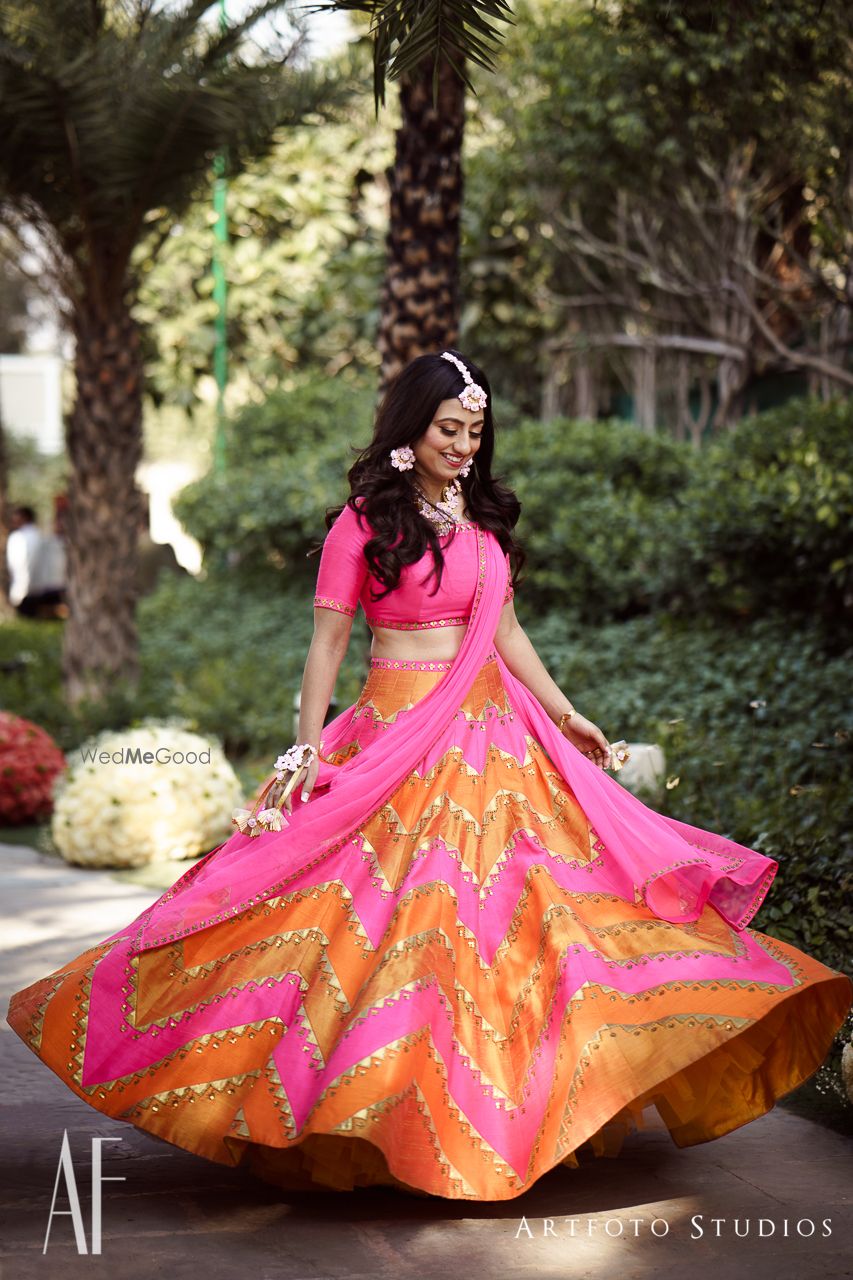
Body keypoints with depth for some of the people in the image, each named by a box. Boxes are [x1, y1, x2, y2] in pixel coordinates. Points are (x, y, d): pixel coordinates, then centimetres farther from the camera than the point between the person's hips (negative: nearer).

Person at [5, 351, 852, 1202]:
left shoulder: (486, 516, 12)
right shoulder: (364, 520, -5)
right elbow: (328, 638, -5)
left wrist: (567, 718, 13)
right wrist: (307, 749, -11)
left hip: (492, 733, 6)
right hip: (398, 739, -6)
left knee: (507, 911, 5)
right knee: (395, 916, -6)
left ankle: (485, 1114, 14)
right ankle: (385, 1109, 5)